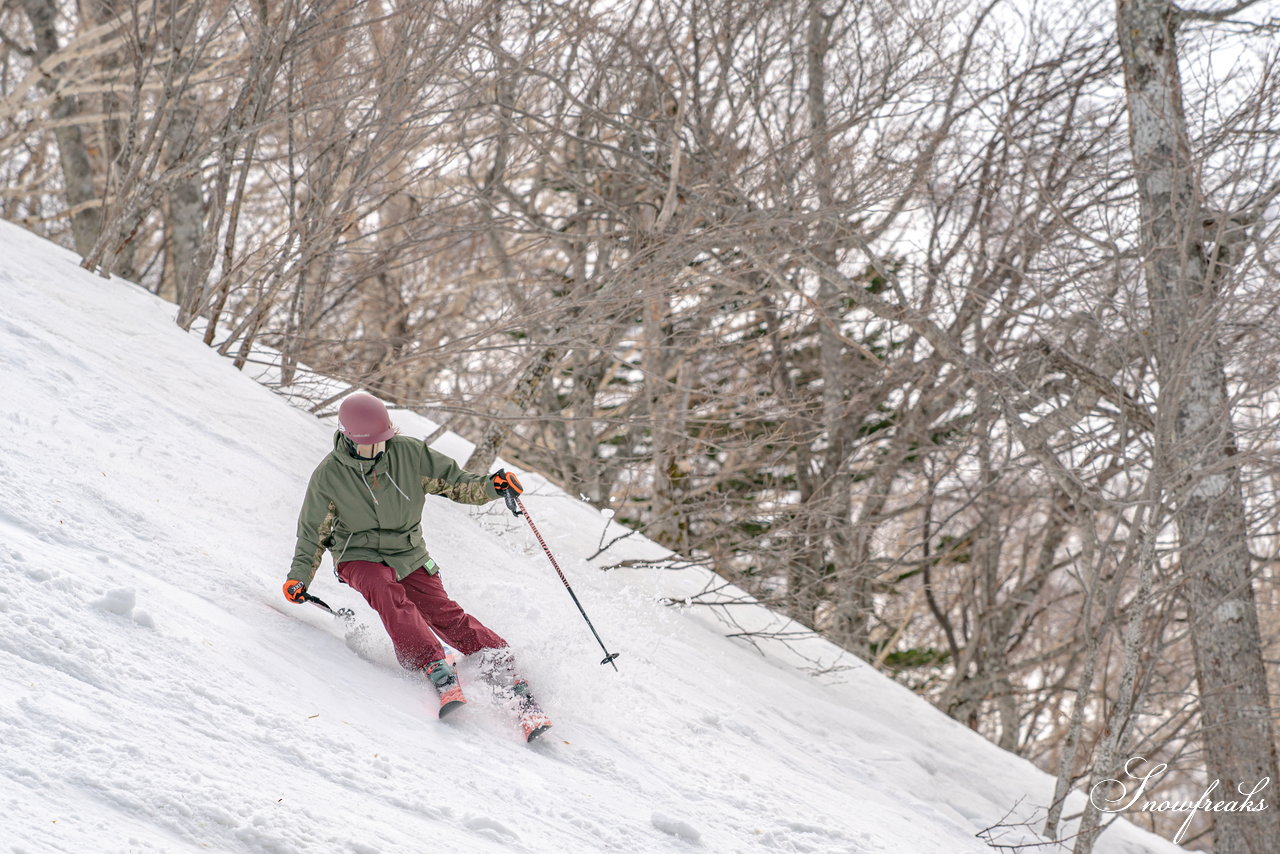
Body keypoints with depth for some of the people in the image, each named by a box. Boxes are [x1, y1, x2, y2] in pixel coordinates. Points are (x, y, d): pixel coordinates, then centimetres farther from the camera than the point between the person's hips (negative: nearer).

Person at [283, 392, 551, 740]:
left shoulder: (409, 453, -7)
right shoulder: (328, 476, -8)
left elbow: (453, 482, 0)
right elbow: (314, 531, 5)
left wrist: (489, 486, -19)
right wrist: (299, 577, 2)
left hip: (409, 556, 2)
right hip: (359, 556, -2)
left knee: (442, 610, -19)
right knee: (388, 592, -34)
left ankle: (505, 673, -24)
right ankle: (438, 672, -46)